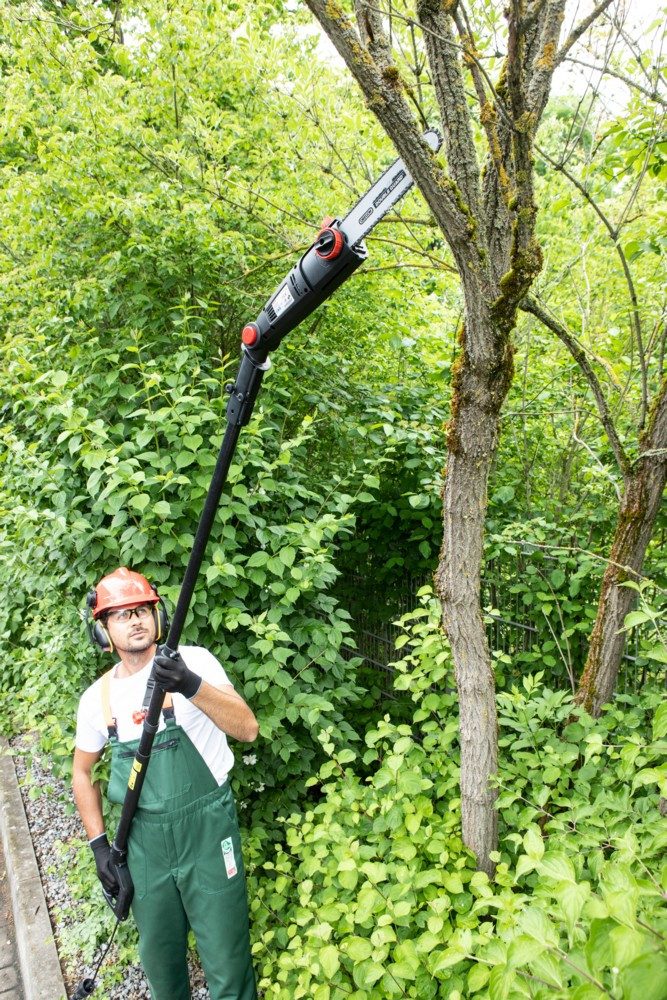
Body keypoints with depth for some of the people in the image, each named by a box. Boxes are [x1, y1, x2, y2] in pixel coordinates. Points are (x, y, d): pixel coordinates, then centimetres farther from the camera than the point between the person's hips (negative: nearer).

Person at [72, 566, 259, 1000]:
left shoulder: (194, 661, -11)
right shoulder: (98, 696, 1)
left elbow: (248, 729, -23)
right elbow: (83, 772, 15)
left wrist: (193, 686, -37)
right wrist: (99, 844, 8)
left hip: (207, 830, -4)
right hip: (144, 839, 4)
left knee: (226, 963, 3)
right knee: (159, 959, 21)